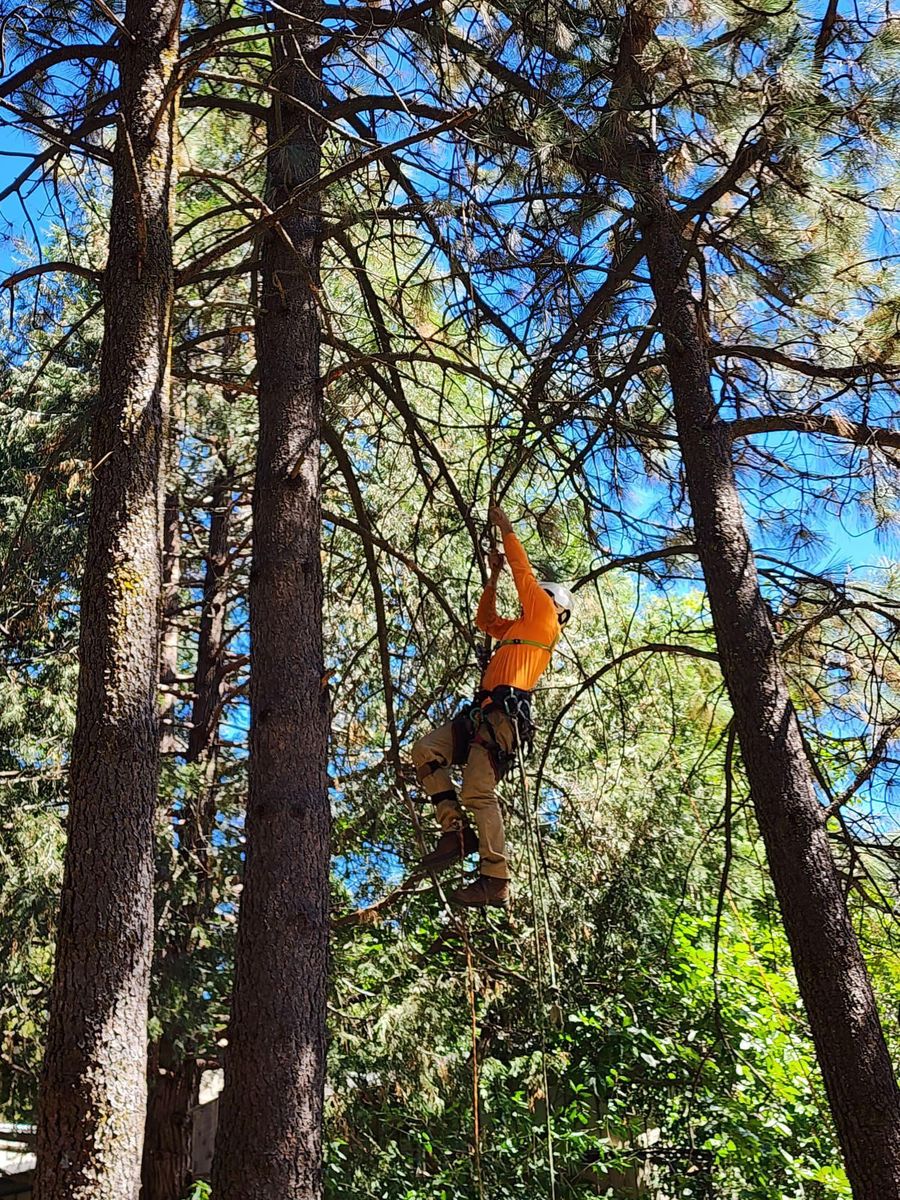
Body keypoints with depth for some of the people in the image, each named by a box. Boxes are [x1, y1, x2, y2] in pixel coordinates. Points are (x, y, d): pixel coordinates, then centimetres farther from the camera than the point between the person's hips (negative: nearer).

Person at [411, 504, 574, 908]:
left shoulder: (543, 615, 11)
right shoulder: (518, 628, 34)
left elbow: (524, 573, 10)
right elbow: (485, 620, 47)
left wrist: (506, 529, 22)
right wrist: (494, 576, 41)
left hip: (505, 711, -9)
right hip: (483, 711, 9)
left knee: (479, 792, -19)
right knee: (426, 749, -10)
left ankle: (496, 883, -21)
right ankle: (456, 829, -14)